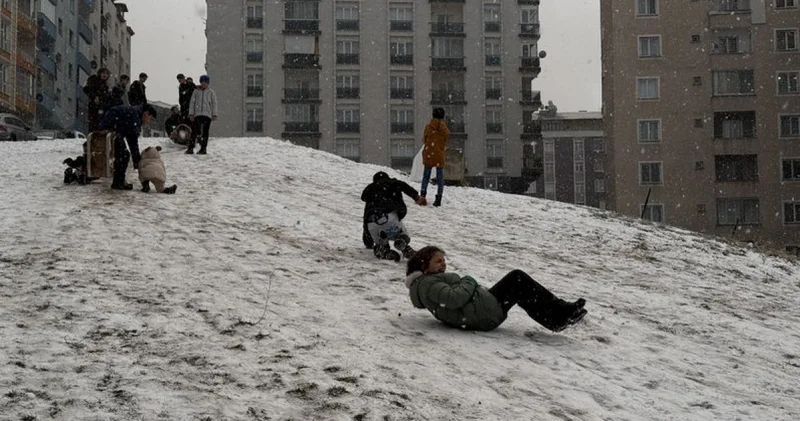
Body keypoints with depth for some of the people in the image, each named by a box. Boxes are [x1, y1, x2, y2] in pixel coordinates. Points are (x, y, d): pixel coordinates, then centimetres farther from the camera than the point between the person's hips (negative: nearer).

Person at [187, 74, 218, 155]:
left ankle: (203, 148, 4)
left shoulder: (211, 92, 7)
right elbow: (192, 102, 9)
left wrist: (214, 114, -3)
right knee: (195, 131, -4)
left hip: (207, 115, -1)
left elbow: (214, 103, 6)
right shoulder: (196, 91, 10)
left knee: (205, 132, 0)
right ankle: (191, 147, -5)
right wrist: (191, 114, 1)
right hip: (197, 114, 1)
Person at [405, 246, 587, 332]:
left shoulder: (431, 280, 24)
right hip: (483, 315, -11)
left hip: (484, 311, 11)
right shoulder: (427, 283, -10)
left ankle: (557, 317, 1)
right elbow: (454, 298, -26)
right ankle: (560, 313, -4)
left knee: (516, 278, 8)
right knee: (517, 280, -7)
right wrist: (469, 282, -9)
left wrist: (468, 284, 6)